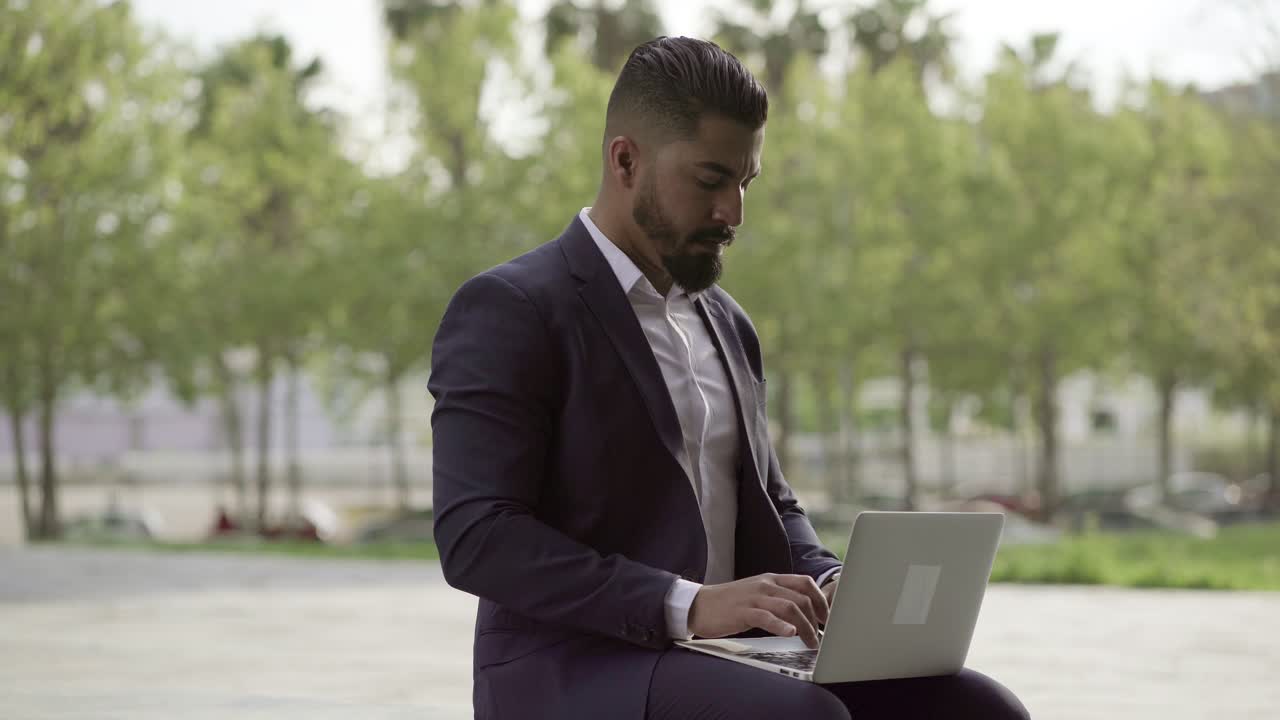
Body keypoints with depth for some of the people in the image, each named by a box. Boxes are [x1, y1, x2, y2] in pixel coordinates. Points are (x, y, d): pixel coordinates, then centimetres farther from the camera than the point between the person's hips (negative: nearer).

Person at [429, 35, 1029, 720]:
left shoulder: (725, 324, 19)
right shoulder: (506, 310, -6)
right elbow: (476, 537, -17)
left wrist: (827, 584, 1)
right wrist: (687, 604, -26)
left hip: (729, 663, 8)